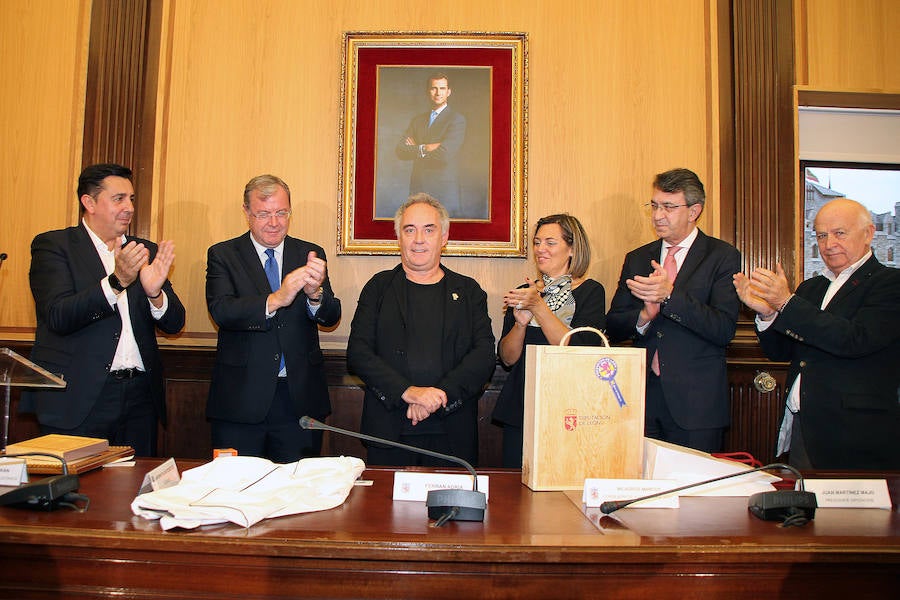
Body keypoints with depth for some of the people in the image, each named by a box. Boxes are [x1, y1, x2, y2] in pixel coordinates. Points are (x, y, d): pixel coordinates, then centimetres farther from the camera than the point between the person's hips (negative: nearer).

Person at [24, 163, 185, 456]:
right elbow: (59, 318, -13)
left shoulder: (147, 251, 12)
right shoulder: (52, 245, 1)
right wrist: (116, 281, -25)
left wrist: (155, 292, -16)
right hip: (77, 399, -3)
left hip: (140, 399, 4)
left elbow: (174, 324, 5)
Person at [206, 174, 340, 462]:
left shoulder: (311, 254, 6)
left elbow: (331, 317, -3)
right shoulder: (223, 254, 2)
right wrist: (275, 300, -29)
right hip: (241, 398, -1)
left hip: (300, 398, 2)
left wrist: (315, 294, -25)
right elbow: (221, 311, -14)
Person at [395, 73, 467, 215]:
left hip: (444, 192, -4)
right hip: (417, 189, 4)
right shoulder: (417, 120, 15)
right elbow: (400, 151, 3)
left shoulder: (457, 119, -3)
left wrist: (418, 149, -4)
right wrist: (426, 148, -11)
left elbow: (444, 153, -18)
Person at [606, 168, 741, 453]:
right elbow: (613, 327, 8)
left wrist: (670, 295, -22)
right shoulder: (637, 259, 11)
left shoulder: (723, 256, -1)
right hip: (642, 397, 3)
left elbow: (724, 330, -12)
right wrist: (644, 317, -13)